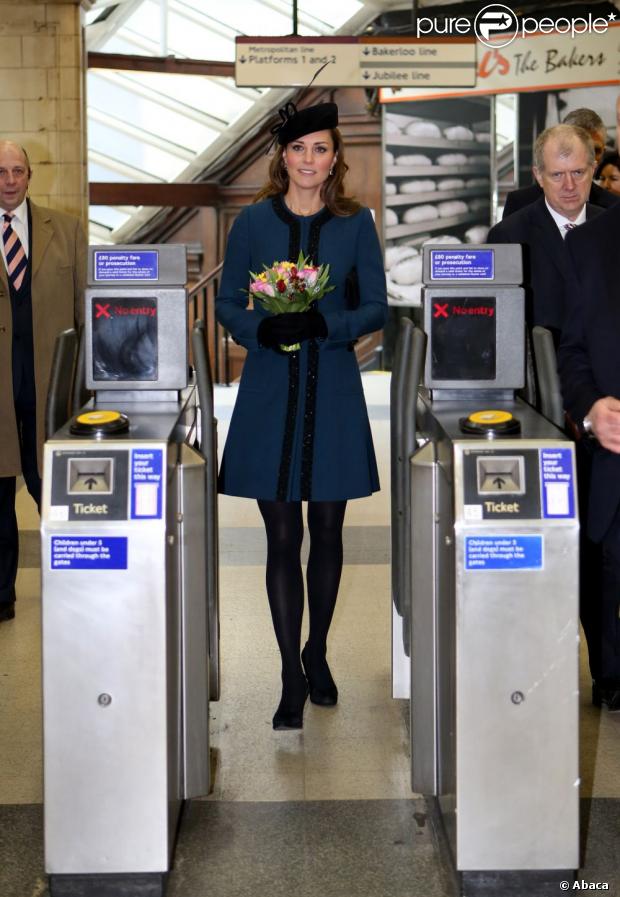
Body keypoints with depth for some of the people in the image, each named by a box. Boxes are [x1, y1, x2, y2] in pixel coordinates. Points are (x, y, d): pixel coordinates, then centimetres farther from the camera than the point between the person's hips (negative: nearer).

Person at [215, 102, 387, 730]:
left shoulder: (356, 223, 3)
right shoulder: (253, 222, 2)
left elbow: (376, 307, 2)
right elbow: (226, 305, 4)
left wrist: (323, 324, -16)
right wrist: (262, 329, -17)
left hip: (332, 392, 1)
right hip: (270, 390, -1)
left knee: (327, 531, 9)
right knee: (282, 538, 0)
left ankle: (317, 652, 30)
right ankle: (292, 677, 8)